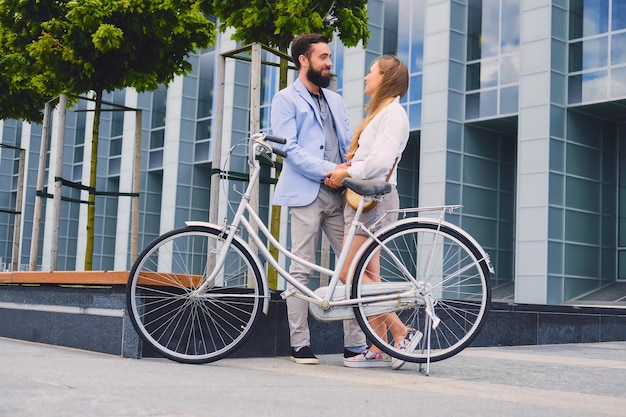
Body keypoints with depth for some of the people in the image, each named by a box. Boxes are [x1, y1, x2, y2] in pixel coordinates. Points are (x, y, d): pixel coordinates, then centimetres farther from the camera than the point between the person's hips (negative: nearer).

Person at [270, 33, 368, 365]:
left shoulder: (335, 101, 24)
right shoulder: (286, 99, 5)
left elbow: (349, 144, 18)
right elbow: (290, 149, -6)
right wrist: (329, 170, -15)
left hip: (338, 194, 6)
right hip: (306, 193, -5)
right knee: (301, 269, -3)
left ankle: (356, 344, 5)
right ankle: (300, 345, 4)